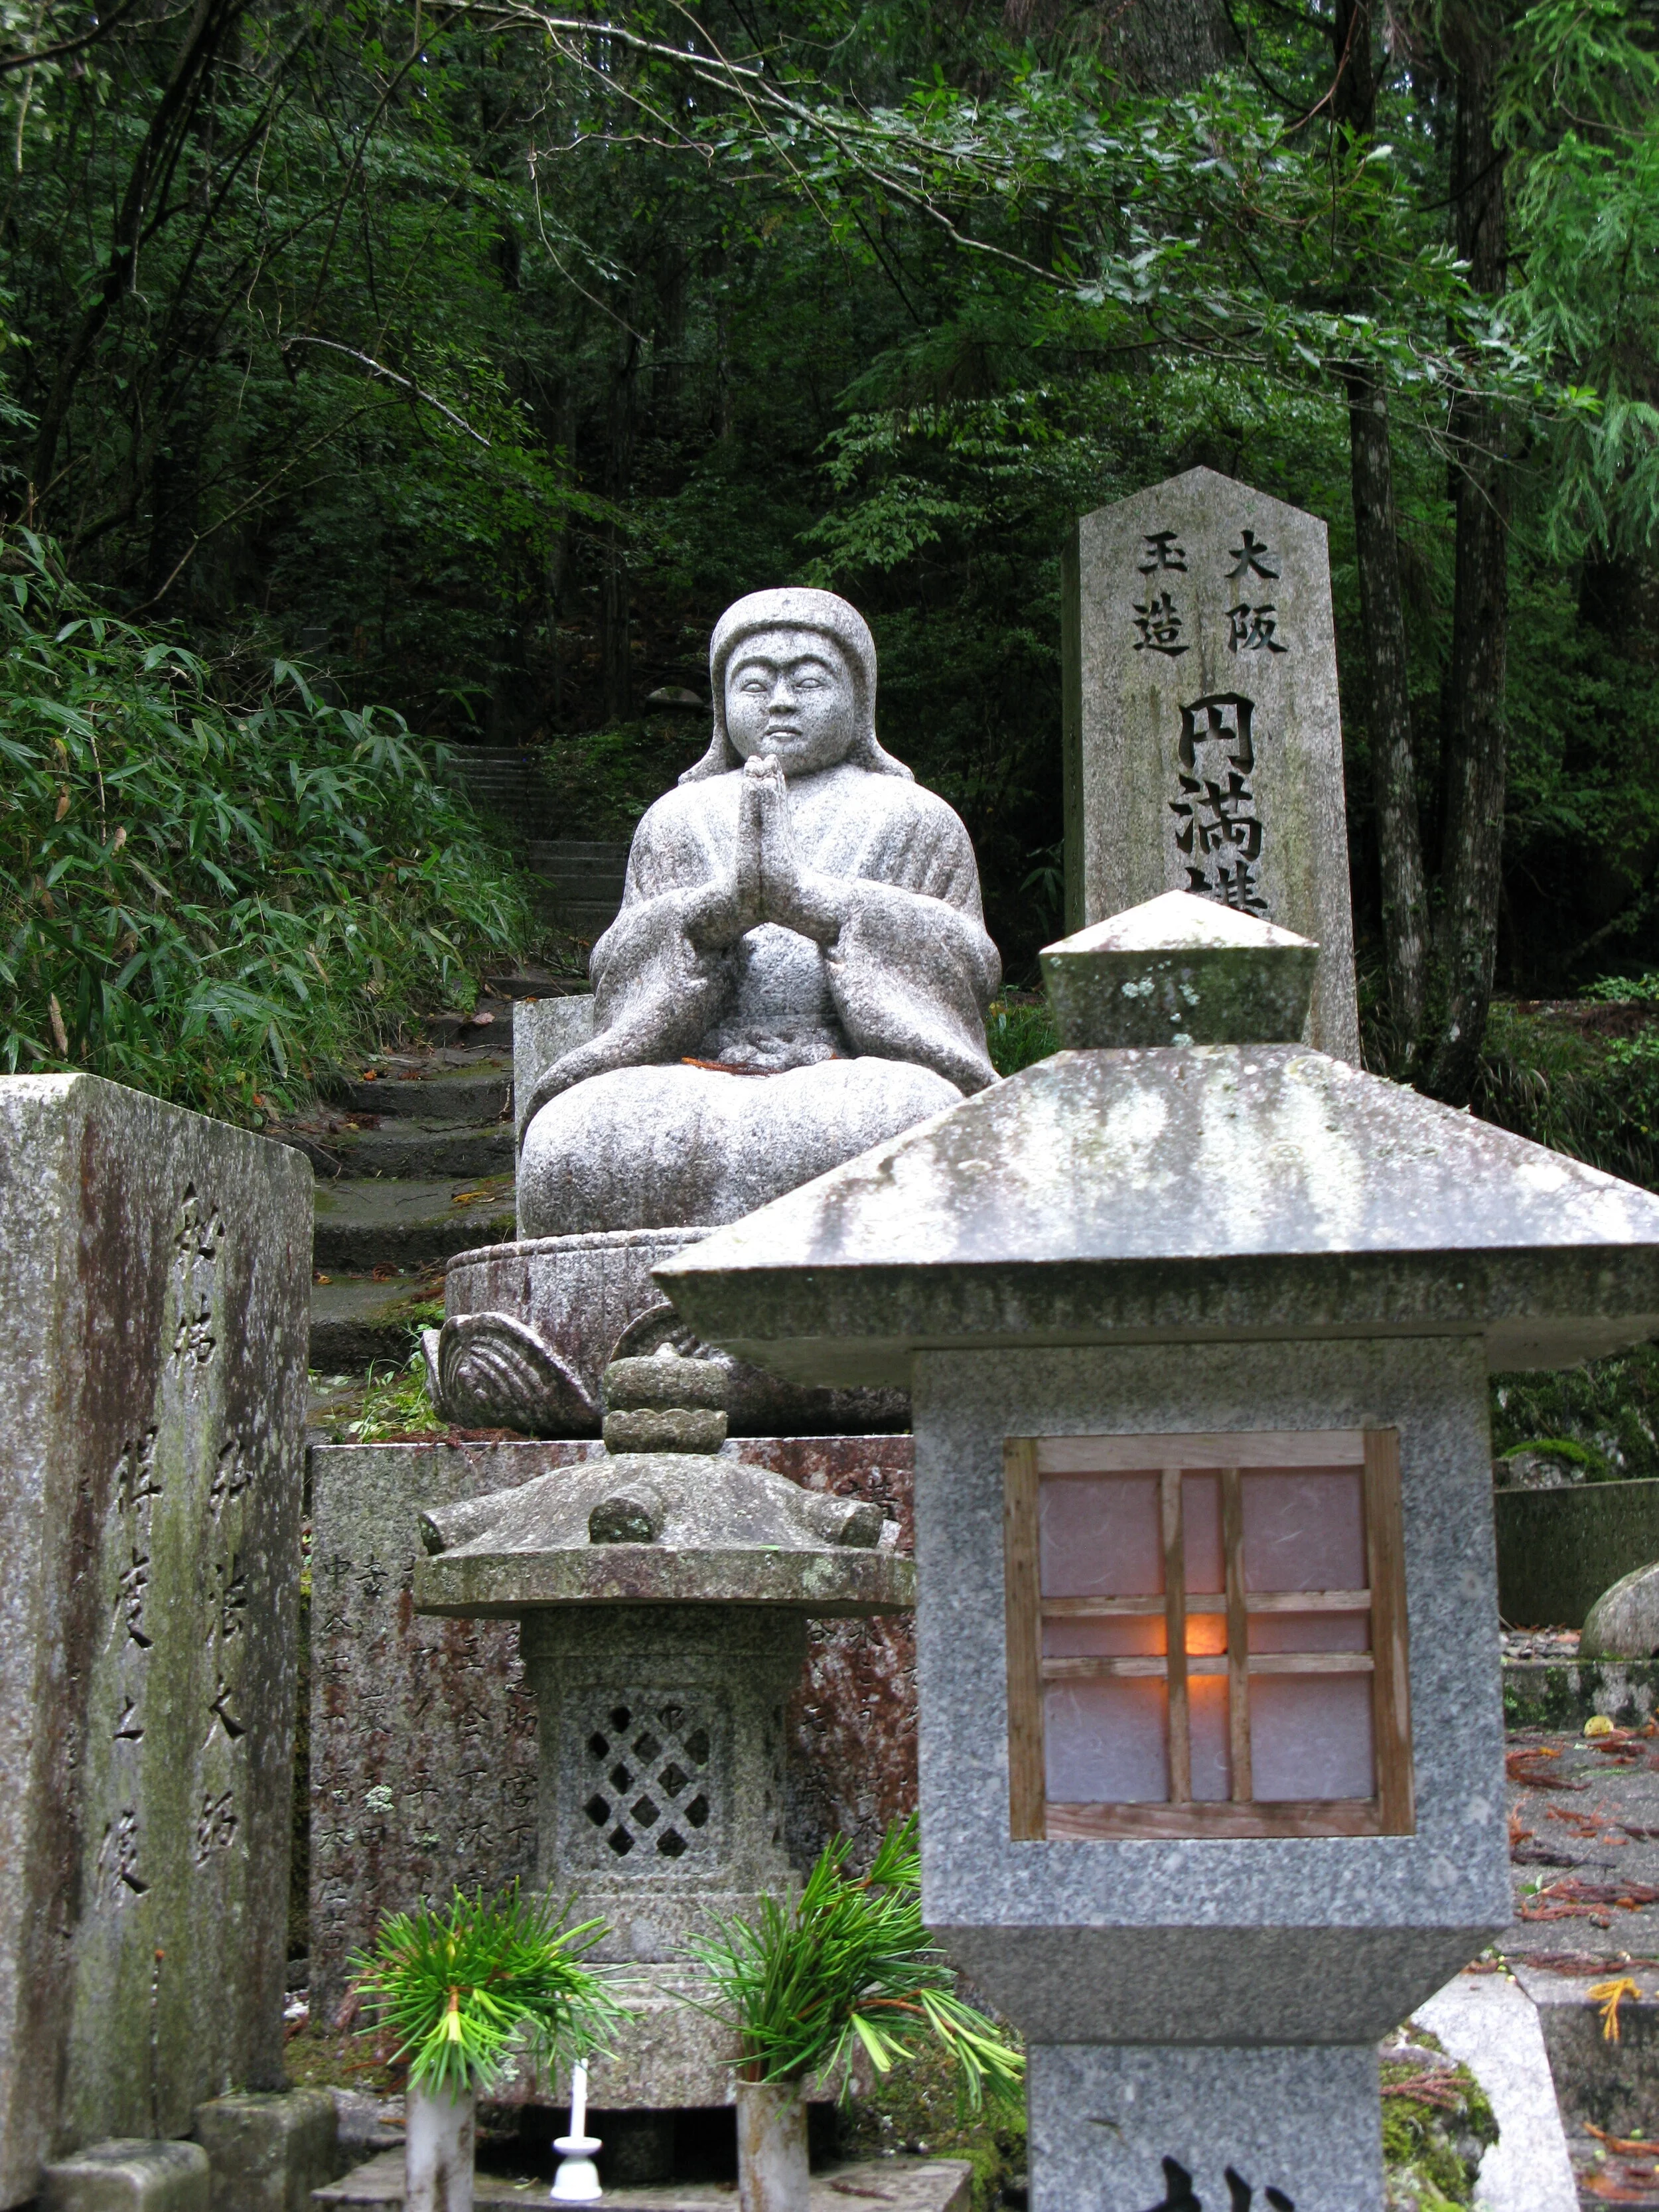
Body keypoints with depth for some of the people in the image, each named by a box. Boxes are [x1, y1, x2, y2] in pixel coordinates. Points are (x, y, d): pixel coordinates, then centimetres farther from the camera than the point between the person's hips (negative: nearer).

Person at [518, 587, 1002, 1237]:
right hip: (694, 1083, 2)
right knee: (570, 1137, -30)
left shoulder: (915, 819, 19)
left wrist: (806, 898, -13)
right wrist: (725, 901, -13)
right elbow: (618, 972, 10)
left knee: (908, 1127, -38)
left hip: (854, 1083, -1)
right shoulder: (679, 819, 24)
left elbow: (970, 968, 3)